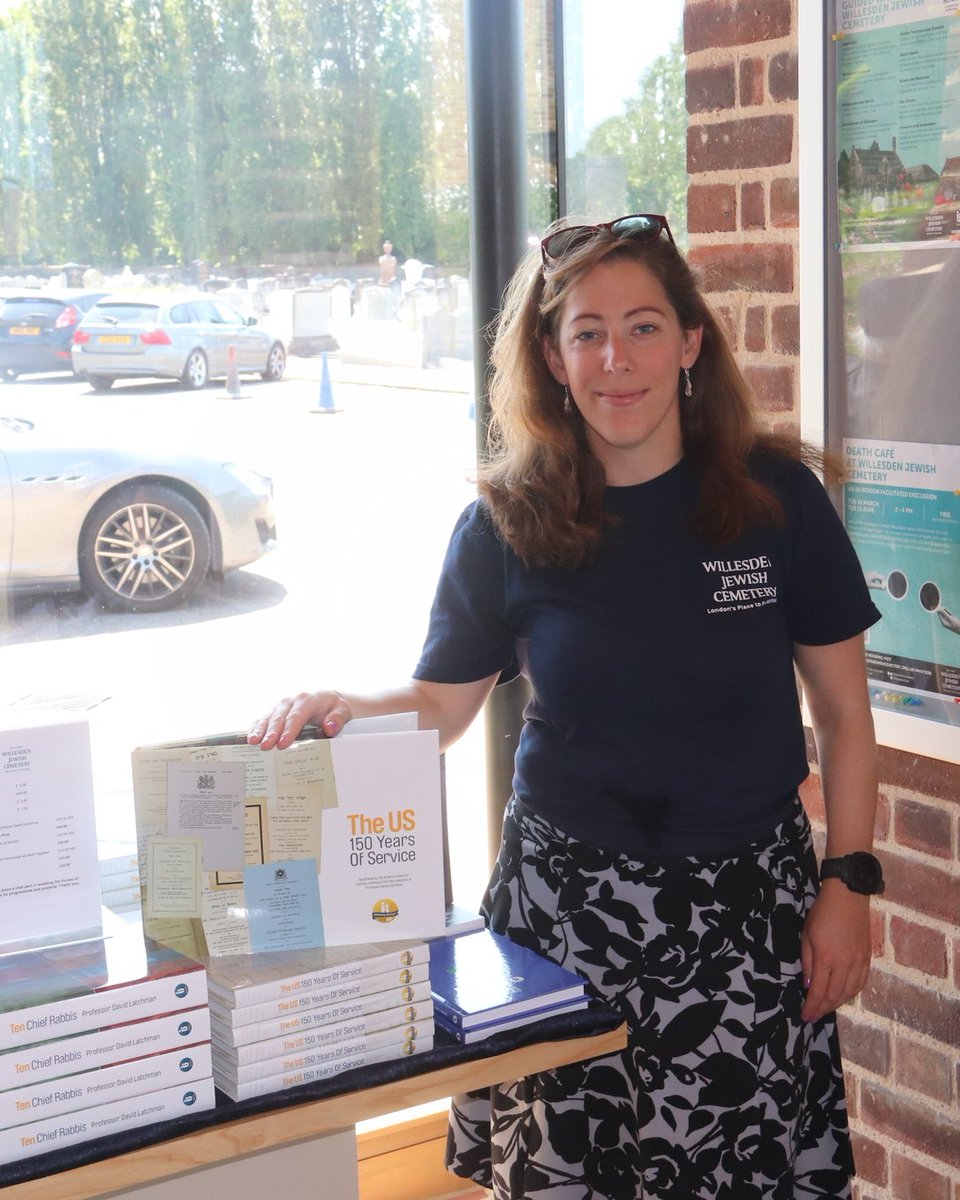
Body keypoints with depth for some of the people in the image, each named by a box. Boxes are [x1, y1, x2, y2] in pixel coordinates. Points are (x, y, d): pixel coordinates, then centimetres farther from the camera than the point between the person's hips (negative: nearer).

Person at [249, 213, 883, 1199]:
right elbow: (440, 703, 5)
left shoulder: (776, 497, -3)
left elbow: (842, 710, 3)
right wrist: (346, 708, -15)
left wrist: (848, 880, -2)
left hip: (745, 901, 0)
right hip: (566, 902, 0)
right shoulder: (507, 523, -2)